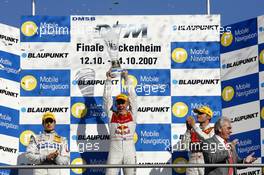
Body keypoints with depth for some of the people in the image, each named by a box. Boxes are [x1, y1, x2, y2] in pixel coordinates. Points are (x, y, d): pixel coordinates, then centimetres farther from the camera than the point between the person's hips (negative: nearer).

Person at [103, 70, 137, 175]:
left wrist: (126, 79, 7)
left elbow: (132, 96, 8)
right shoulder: (112, 115, 10)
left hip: (130, 150, 0)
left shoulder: (132, 115, 9)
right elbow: (107, 98, 7)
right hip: (114, 150, 0)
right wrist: (108, 80, 5)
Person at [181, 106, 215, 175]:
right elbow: (184, 146, 4)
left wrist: (194, 126, -12)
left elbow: (207, 140, -16)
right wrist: (188, 129, -1)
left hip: (206, 164, -3)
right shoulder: (192, 131, 15)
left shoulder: (212, 130, 6)